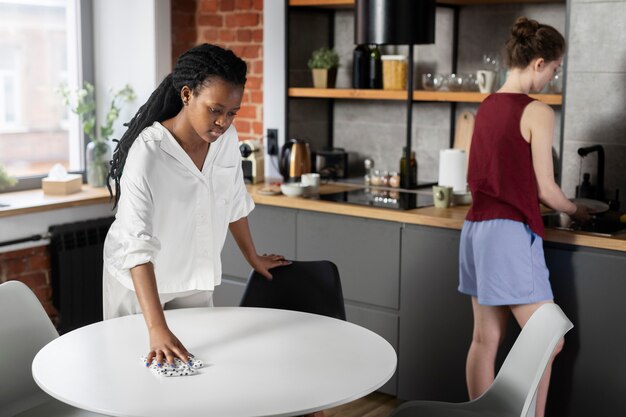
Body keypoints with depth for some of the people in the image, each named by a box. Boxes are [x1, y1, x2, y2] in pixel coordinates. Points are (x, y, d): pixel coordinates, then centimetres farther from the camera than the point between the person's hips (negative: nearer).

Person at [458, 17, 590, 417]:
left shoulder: (486, 107, 11)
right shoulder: (537, 112, -11)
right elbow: (545, 190, -8)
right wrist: (576, 210, 12)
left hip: (477, 227, 8)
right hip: (510, 233, -8)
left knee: (486, 340, 12)